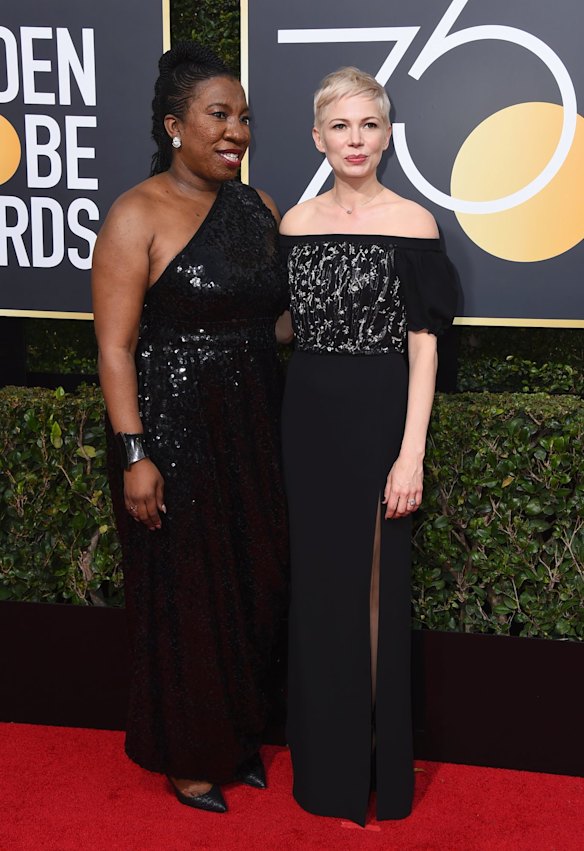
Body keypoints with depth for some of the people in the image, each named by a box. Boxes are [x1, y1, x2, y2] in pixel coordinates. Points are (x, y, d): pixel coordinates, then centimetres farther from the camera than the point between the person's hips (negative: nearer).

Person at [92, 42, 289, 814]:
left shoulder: (259, 209, 9)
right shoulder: (138, 216, -10)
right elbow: (115, 346, -14)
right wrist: (134, 454, -18)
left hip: (253, 431, 6)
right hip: (173, 429, -6)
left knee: (255, 583, 14)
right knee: (184, 591, 5)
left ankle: (240, 737, 34)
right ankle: (188, 756, 25)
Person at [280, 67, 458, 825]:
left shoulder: (412, 224, -6)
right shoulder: (297, 223, 6)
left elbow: (423, 345, -9)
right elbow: (291, 326, 11)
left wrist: (411, 453, -15)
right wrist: (287, 418, 8)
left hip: (379, 417, -4)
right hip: (310, 418, 4)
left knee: (376, 586, 5)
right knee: (318, 585, 12)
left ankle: (381, 764, 23)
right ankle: (327, 763, 30)